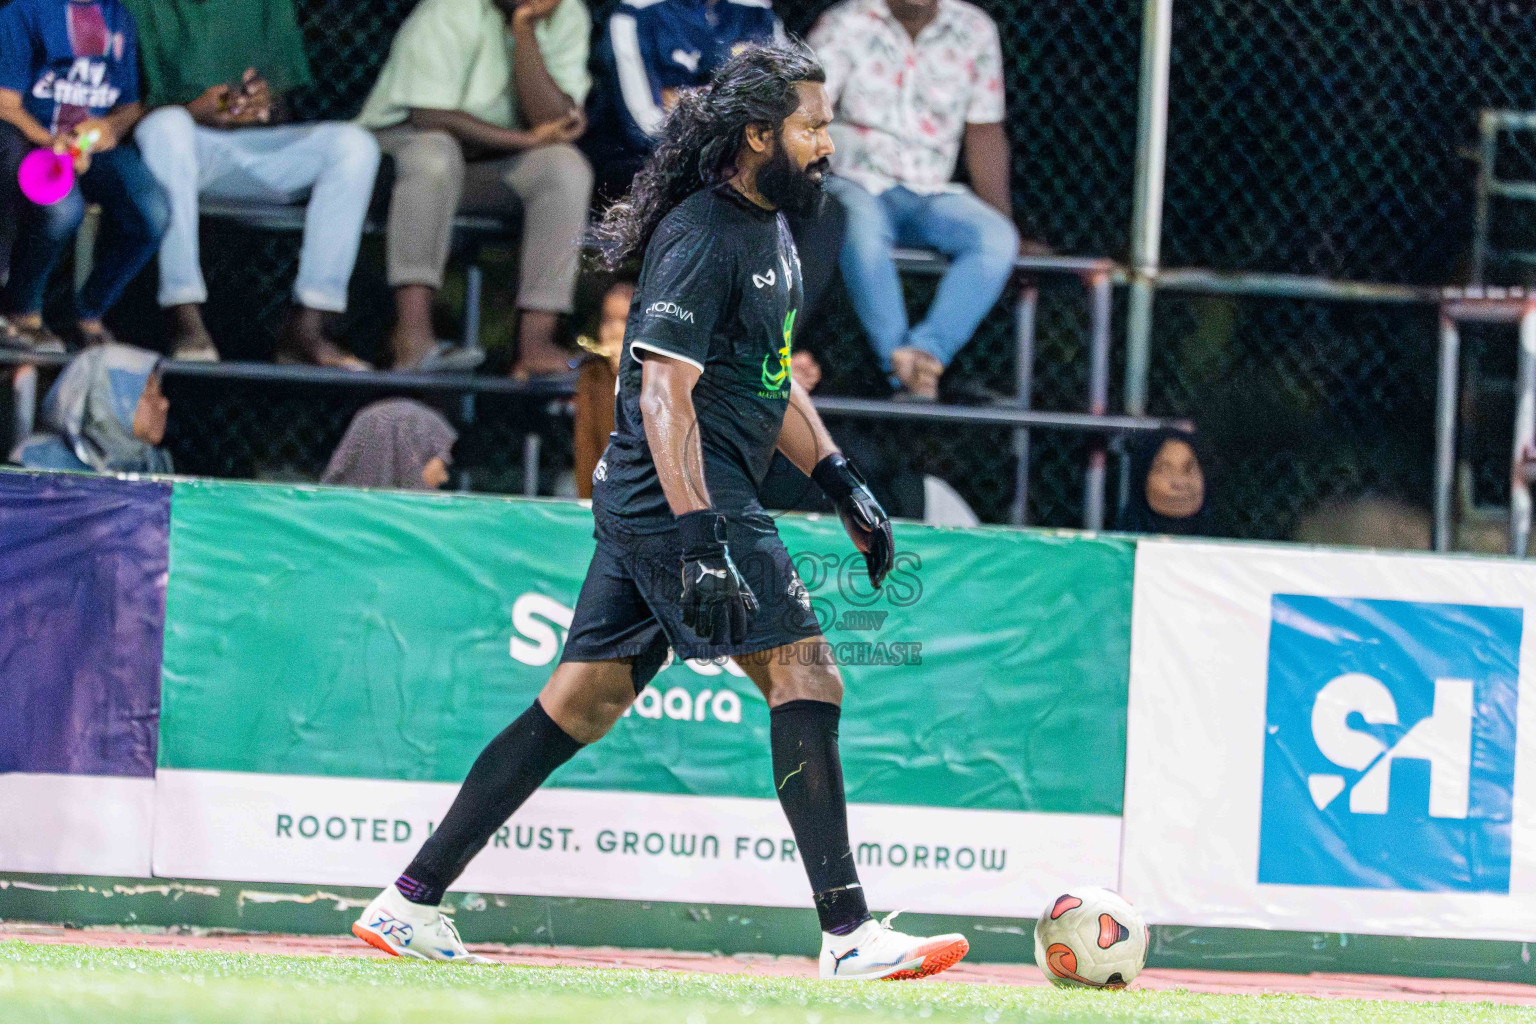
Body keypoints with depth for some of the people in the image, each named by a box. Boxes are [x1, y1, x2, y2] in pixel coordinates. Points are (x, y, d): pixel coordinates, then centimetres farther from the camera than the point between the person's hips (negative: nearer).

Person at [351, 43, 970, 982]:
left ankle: (411, 902, 11)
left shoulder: (769, 226, 17)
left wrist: (842, 483, 22)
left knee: (583, 702, 10)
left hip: (647, 508, 10)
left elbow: (771, 378, 28)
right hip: (679, 497, -10)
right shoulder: (702, 237, -16)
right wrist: (701, 542, -29)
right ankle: (848, 933, -15)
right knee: (806, 674, -12)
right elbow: (665, 394, -23)